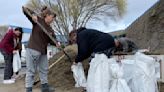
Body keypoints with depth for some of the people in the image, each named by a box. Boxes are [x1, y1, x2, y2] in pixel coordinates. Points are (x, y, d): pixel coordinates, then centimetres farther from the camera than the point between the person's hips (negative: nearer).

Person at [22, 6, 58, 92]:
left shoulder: (50, 28, 11)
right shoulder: (38, 19, -6)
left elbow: (51, 39, 6)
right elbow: (24, 9, -8)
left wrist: (56, 43, -15)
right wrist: (33, 14, -26)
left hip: (43, 51, 8)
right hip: (33, 49, -8)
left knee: (44, 69, 17)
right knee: (31, 70, -3)